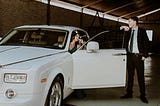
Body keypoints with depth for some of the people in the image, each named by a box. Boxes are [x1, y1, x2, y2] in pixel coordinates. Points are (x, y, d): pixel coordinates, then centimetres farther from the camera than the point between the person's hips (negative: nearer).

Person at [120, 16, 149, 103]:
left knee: (140, 76, 1)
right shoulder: (128, 31, 10)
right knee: (130, 75, 11)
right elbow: (126, 42, -3)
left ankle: (142, 95, 10)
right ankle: (129, 93, 20)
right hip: (130, 55, 4)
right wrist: (126, 30, -13)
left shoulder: (142, 31, -3)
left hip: (138, 56, -4)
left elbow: (146, 43, -4)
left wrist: (144, 55, -10)